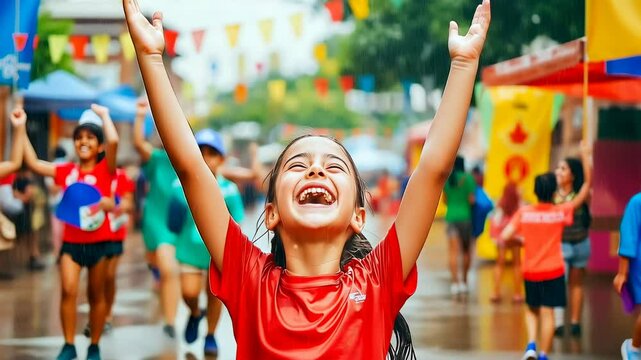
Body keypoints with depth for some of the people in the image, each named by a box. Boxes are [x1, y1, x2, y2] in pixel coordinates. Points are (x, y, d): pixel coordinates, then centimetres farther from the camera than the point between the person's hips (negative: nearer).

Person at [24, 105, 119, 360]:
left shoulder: (105, 170, -5)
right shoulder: (66, 171, 5)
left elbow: (113, 141, -22)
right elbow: (33, 163, 5)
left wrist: (104, 115, -10)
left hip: (98, 241, -2)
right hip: (71, 241, 2)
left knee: (96, 295, 9)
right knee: (68, 291, -12)